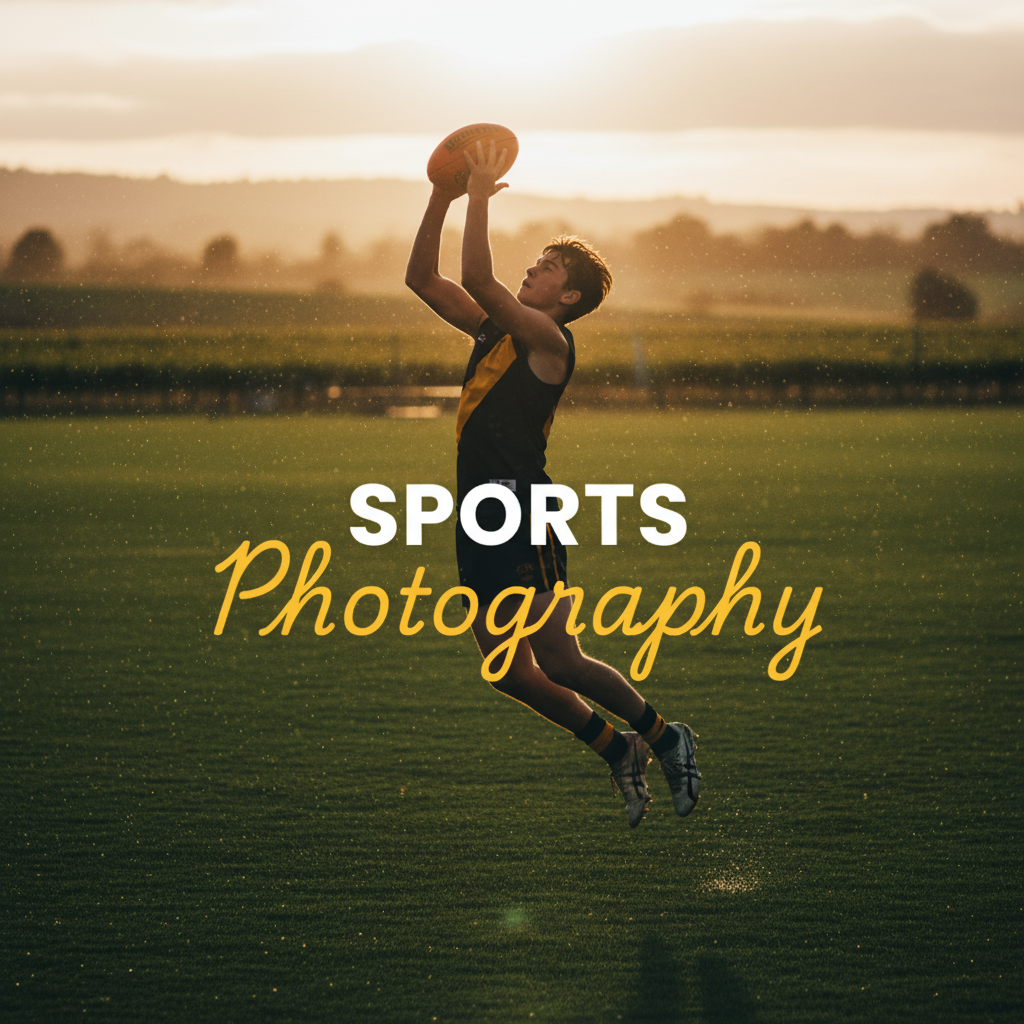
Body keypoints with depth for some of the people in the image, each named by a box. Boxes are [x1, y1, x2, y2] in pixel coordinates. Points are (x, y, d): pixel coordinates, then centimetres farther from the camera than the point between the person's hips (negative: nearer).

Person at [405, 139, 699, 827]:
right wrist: (442, 199, 7)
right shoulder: (494, 329, 15)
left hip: (524, 517, -9)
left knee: (559, 663, -11)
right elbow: (423, 278, 16)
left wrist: (480, 197, -15)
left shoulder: (549, 339, -10)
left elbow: (478, 280, -22)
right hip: (480, 514, 9)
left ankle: (663, 737, 7)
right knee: (511, 674, 7)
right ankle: (617, 752, 21)